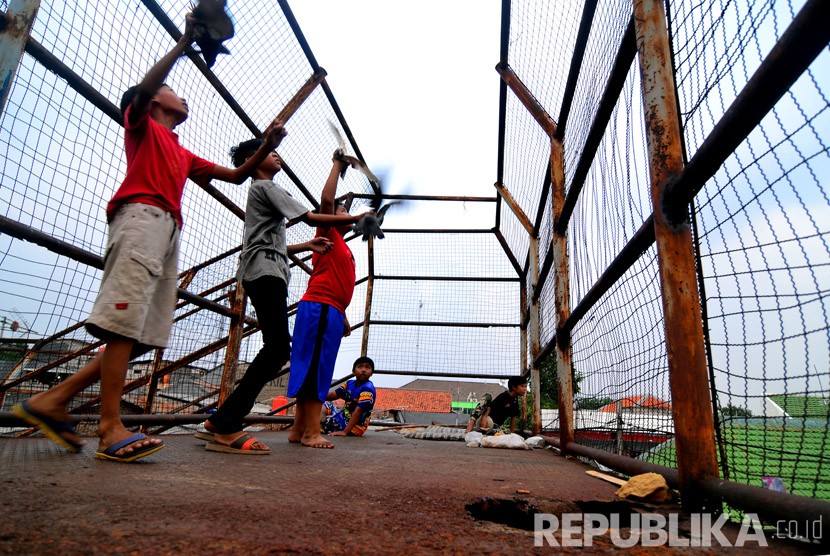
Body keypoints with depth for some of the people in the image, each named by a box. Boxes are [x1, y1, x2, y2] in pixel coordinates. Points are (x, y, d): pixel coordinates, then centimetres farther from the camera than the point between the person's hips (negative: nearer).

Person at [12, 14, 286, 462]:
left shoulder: (184, 155, 34)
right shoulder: (142, 123, 18)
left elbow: (236, 175, 34)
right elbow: (143, 88, -5)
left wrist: (265, 147, 22)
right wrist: (185, 42, 1)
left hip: (169, 231, 7)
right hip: (142, 216, -7)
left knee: (144, 332, -3)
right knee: (126, 319, -17)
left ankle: (53, 400, 2)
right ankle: (111, 428, -19)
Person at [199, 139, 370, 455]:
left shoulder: (262, 191, 31)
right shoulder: (266, 187, 1)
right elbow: (310, 218, -9)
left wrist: (307, 246, 20)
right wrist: (354, 219, -2)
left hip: (266, 274, 10)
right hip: (265, 273, -10)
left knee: (276, 349, 4)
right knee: (278, 348, -19)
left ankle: (221, 421, 5)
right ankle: (227, 427, -20)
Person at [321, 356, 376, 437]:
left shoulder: (368, 389, -20)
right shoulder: (350, 383, 4)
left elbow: (358, 411, -26)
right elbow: (333, 395, -1)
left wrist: (345, 432, -31)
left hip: (354, 425, -9)